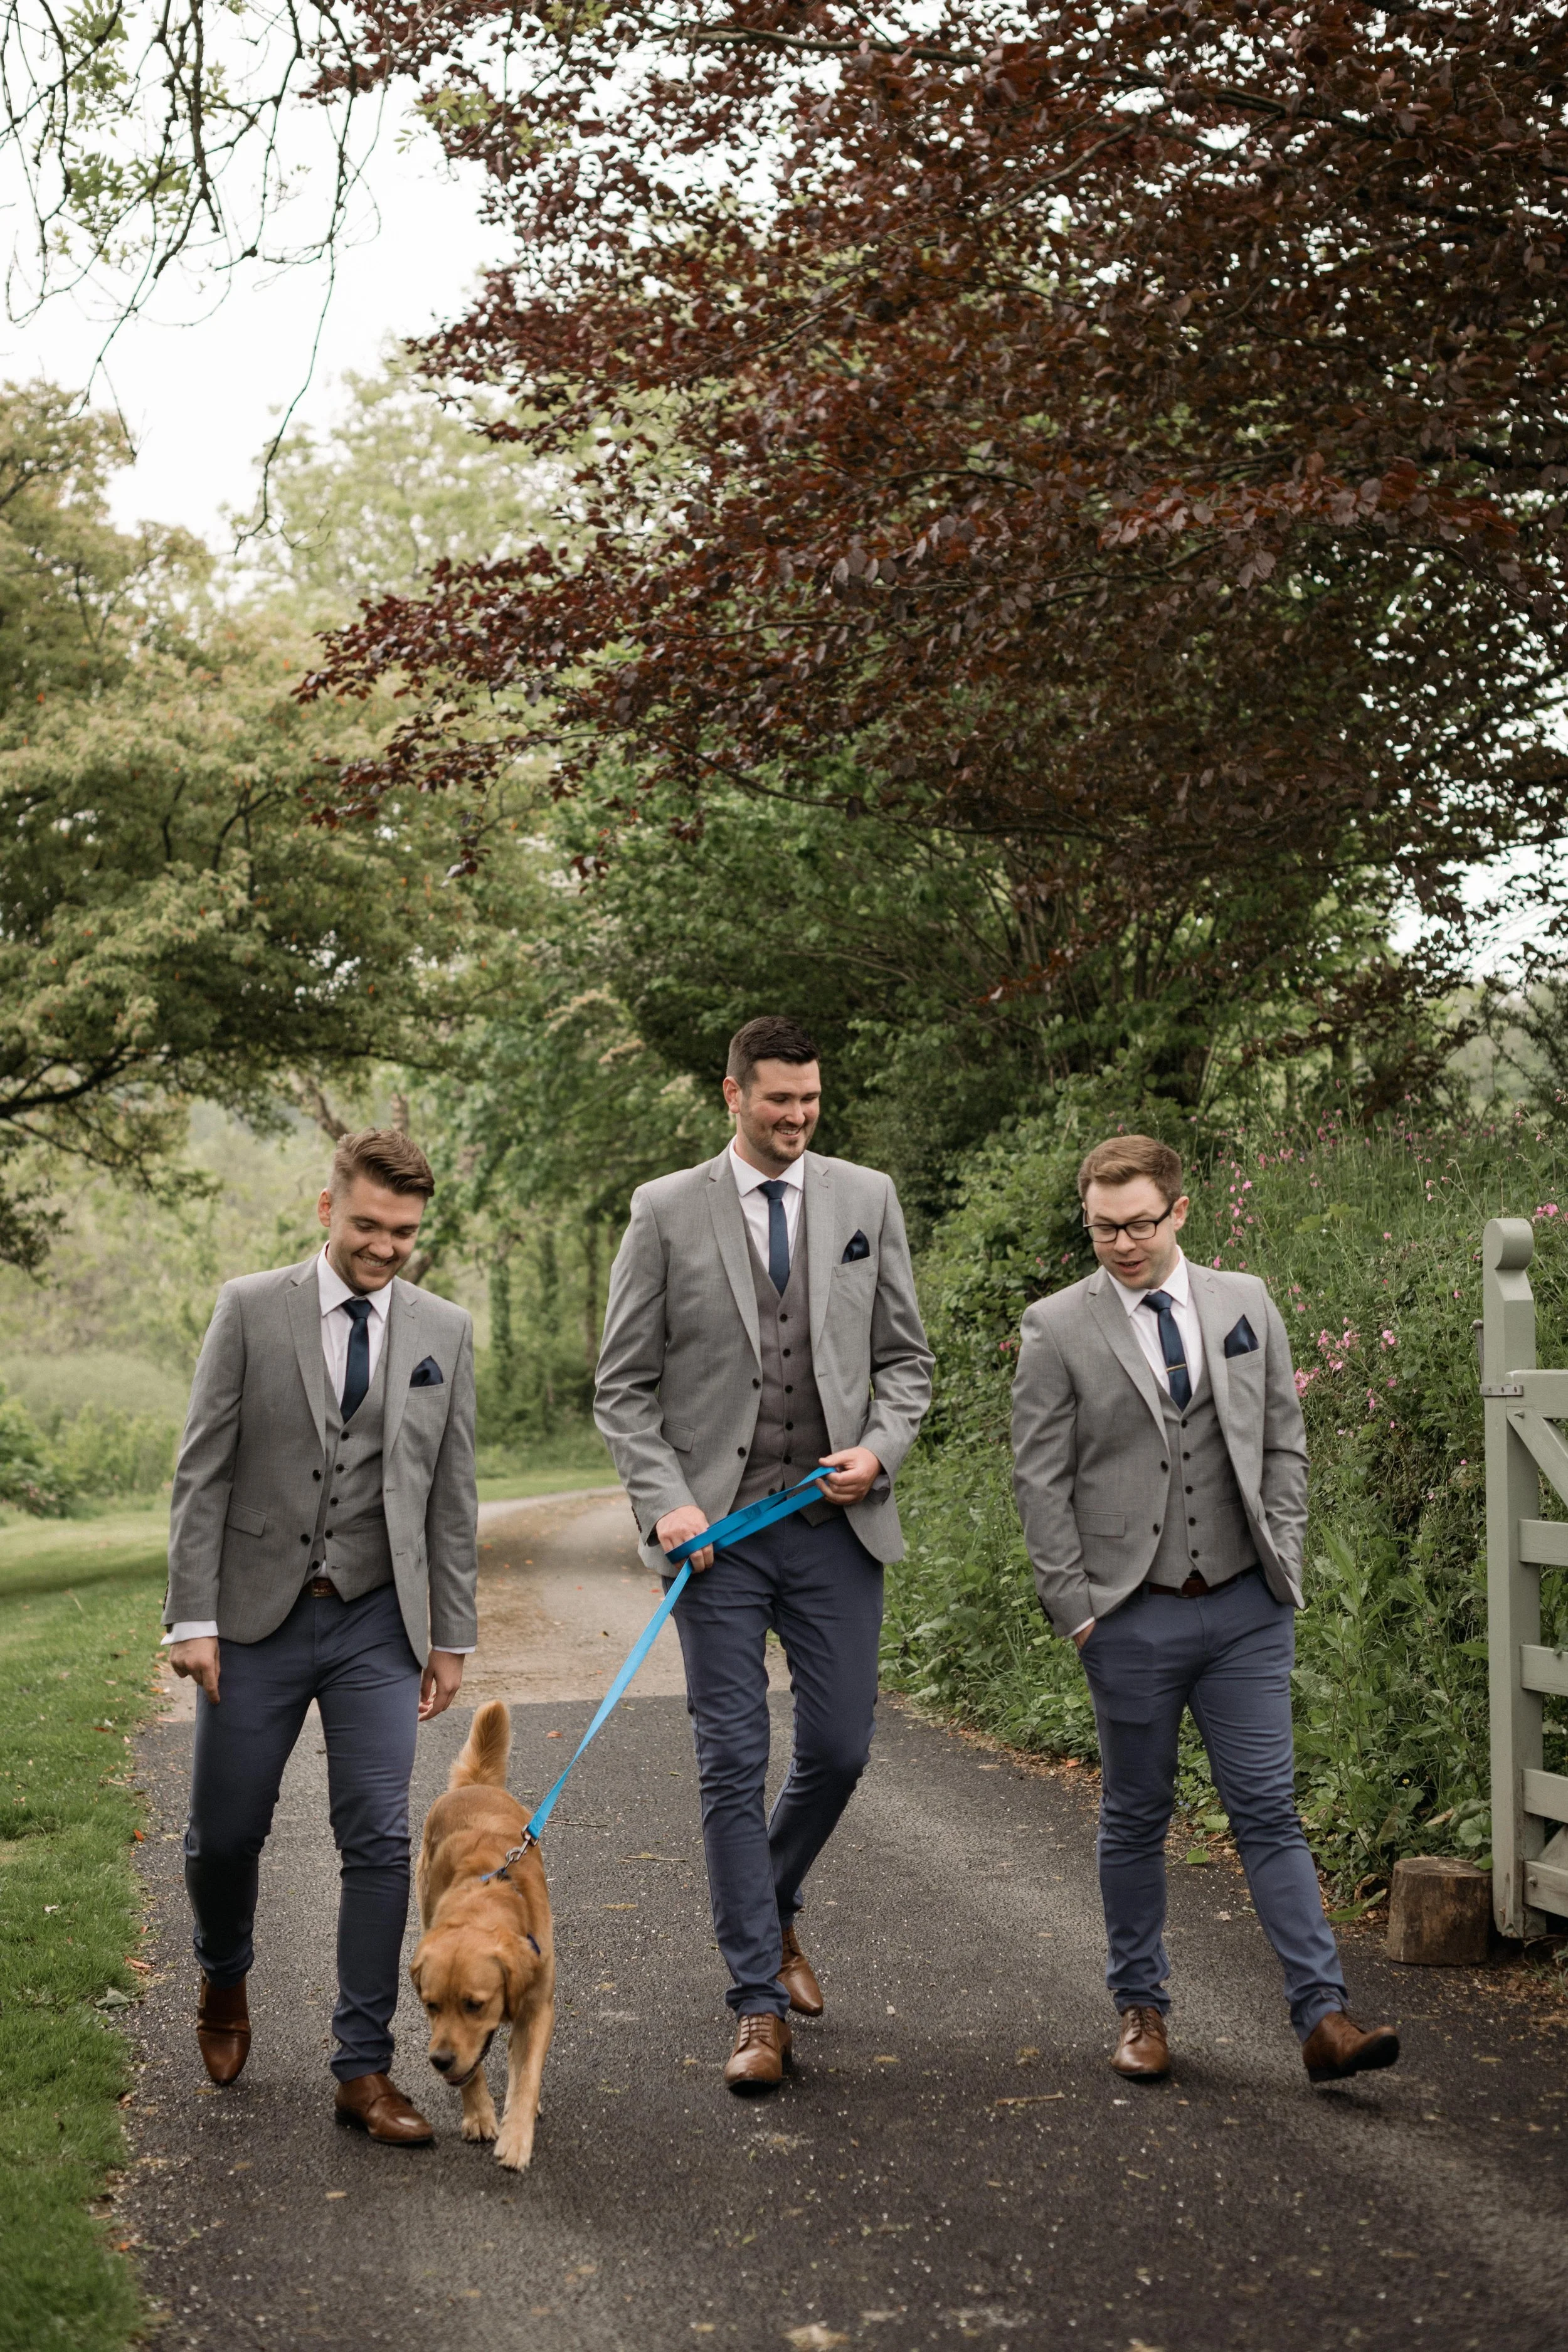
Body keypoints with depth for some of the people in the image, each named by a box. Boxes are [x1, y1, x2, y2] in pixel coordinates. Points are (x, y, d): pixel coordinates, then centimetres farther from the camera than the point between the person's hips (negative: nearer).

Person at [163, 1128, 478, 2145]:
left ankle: (365, 2069, 7)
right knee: (226, 1834, 7)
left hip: (378, 1624, 1)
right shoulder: (251, 1309, -2)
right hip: (259, 1618, -1)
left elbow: (453, 1496, 8)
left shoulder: (445, 1331, 5)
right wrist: (192, 1617, -8)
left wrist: (452, 1637, 5)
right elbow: (202, 1472, -3)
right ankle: (225, 1982, 39)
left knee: (380, 1841, -4)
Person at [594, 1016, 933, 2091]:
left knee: (839, 1750, 6)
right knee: (734, 1764, 0)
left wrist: (881, 1449, -7)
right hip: (717, 1528, -2)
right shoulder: (667, 1211, 1)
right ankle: (760, 2008, 8)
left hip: (837, 1526, 2)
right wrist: (666, 1500, -11)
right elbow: (624, 1384, 2)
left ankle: (772, 1910, 37)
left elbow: (906, 1358, 11)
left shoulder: (867, 1199, 7)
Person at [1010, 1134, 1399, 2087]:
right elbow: (1041, 1479, -2)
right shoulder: (1057, 1329, -2)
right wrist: (1075, 1605, -7)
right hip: (1132, 1616, -1)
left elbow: (1285, 1445, 11)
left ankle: (1325, 2016, 1)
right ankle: (1142, 2008, 23)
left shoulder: (1246, 1304, 6)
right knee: (1137, 1818, 9)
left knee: (1269, 1810, 0)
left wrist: (1285, 1566, 2)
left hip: (1246, 1611, 2)